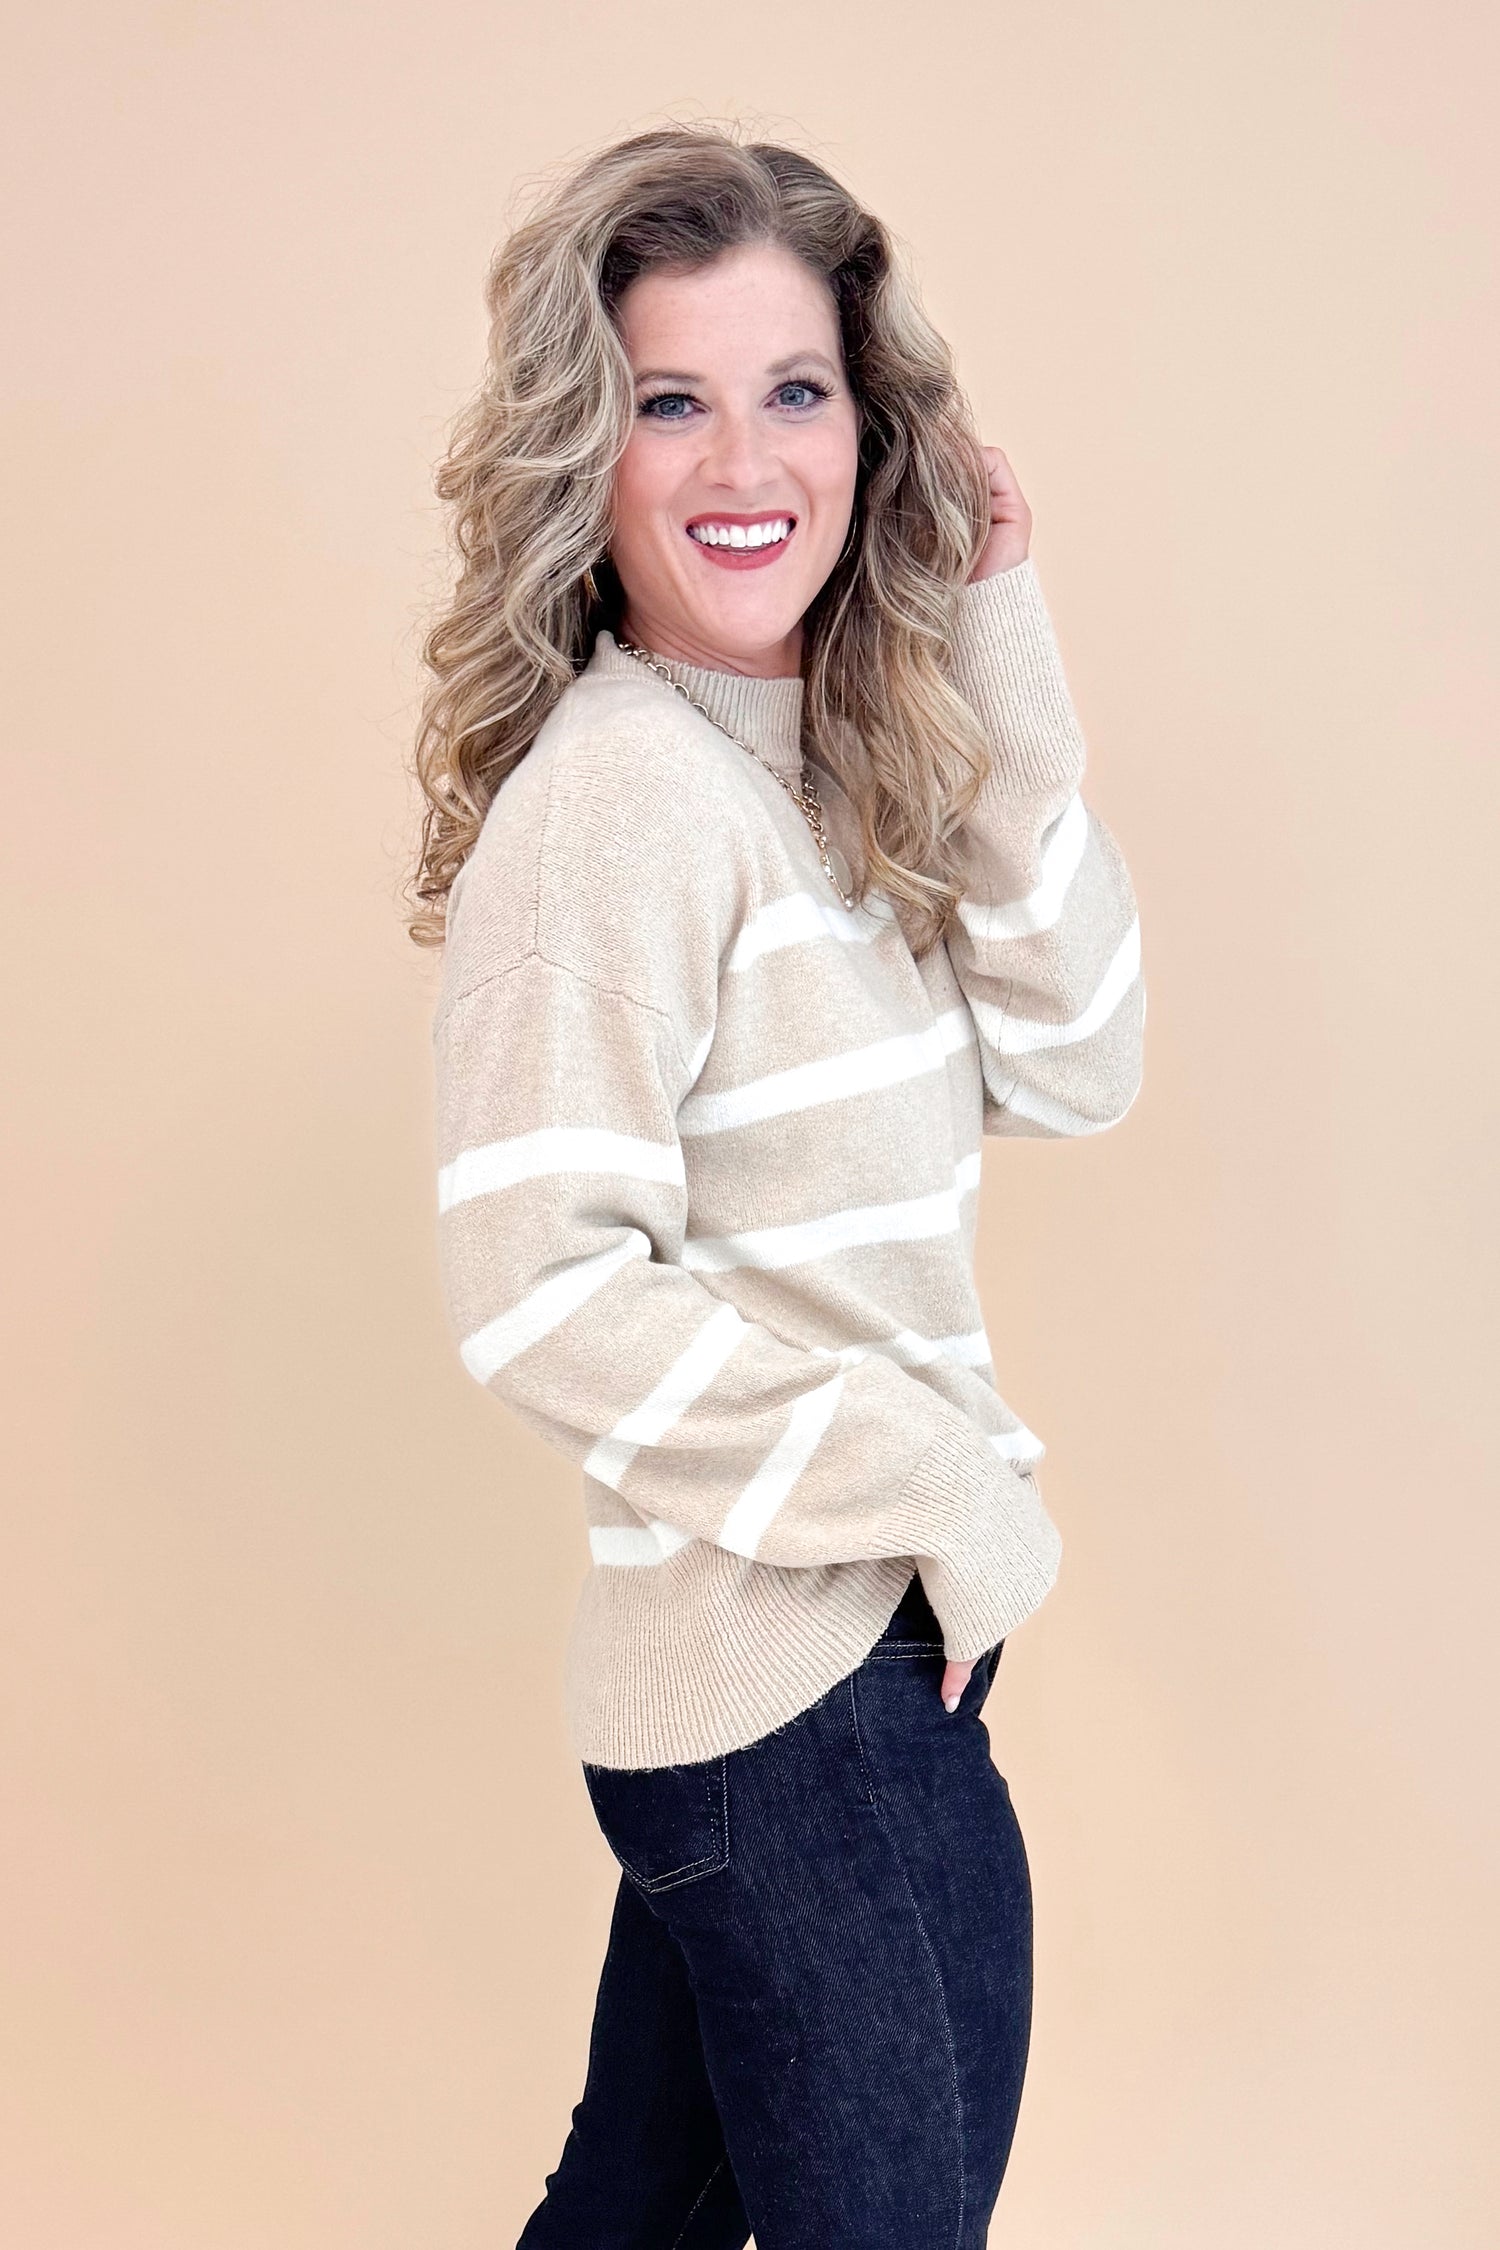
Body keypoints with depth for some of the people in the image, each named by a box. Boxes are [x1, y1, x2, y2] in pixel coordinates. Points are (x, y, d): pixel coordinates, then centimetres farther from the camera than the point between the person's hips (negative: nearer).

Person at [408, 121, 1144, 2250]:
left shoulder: (836, 758, 8)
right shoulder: (615, 793, -17)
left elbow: (1070, 1066, 1)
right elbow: (537, 1285, -22)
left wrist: (995, 659, -4)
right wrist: (936, 1485, -16)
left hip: (874, 1628, 8)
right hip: (805, 1678, -8)